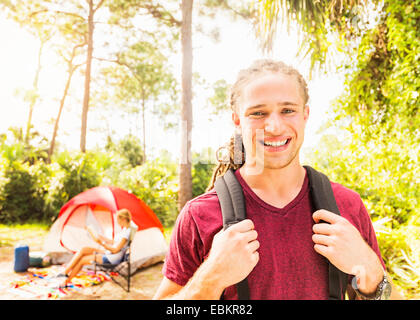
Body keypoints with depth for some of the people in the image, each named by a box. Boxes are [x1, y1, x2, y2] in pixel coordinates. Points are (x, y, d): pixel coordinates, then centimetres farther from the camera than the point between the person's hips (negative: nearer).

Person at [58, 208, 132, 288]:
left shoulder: (126, 232, -21)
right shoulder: (123, 229, 10)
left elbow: (115, 250, -22)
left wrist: (101, 243, -21)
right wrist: (103, 238, 17)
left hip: (112, 259, -9)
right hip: (108, 254, 9)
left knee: (82, 260, -6)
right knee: (83, 250, -3)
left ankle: (66, 281, 10)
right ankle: (66, 271, -2)